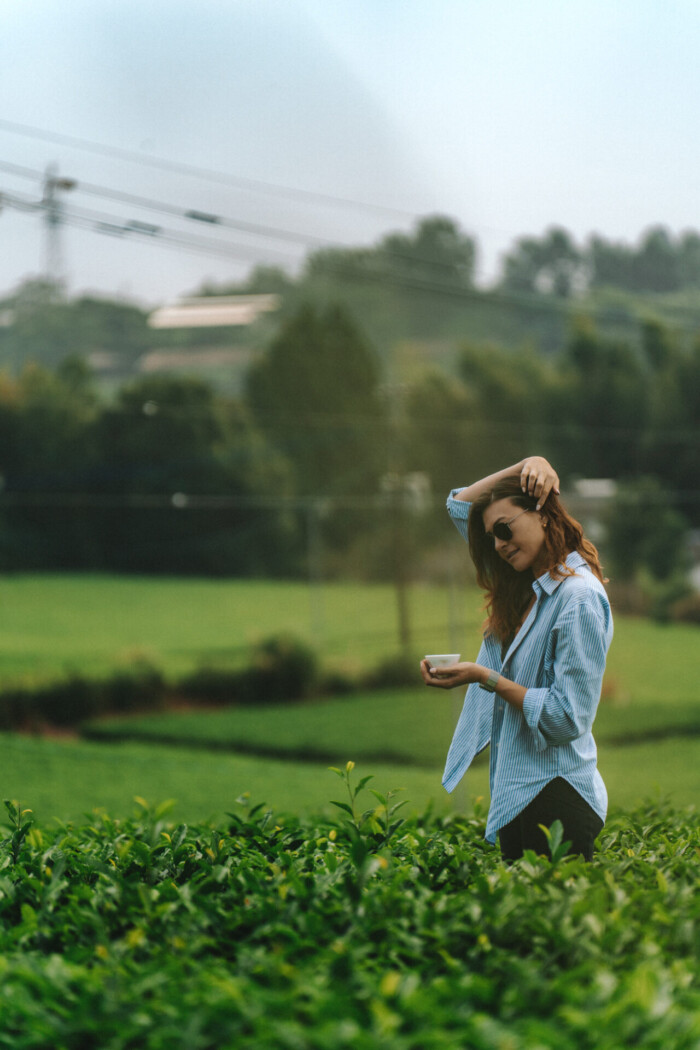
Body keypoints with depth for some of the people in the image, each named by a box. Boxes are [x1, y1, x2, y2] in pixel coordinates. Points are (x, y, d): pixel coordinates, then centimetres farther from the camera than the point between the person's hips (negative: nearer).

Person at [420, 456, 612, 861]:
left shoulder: (579, 598, -16)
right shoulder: (526, 586, 11)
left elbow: (566, 718, -19)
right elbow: (461, 505, 21)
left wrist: (485, 678, -16)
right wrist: (524, 465, 6)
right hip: (518, 793, 9)